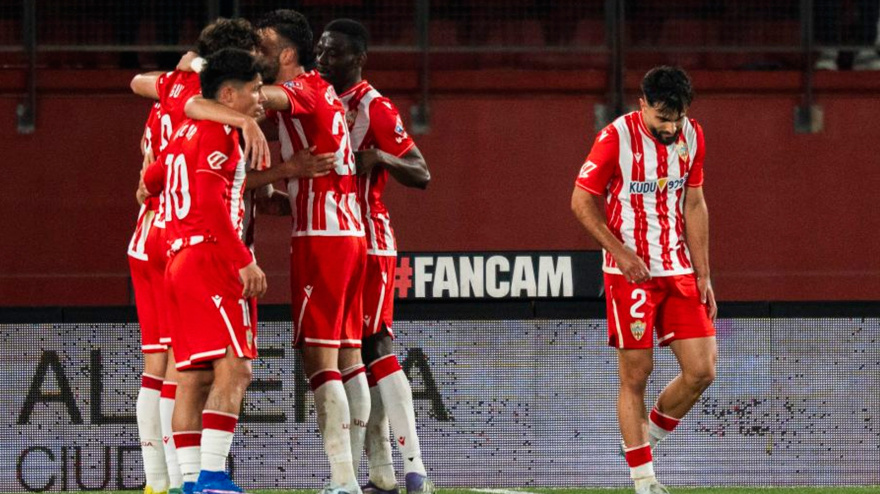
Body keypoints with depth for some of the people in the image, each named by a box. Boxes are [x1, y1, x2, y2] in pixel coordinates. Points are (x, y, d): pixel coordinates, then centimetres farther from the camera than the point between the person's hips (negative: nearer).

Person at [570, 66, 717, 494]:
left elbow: (694, 205, 12)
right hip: (630, 273, -5)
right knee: (635, 375, -3)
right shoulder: (616, 138, -12)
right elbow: (582, 201, -6)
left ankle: (650, 433, 22)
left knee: (701, 371, -3)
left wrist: (703, 275, 10)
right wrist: (621, 252, -15)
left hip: (679, 271, 5)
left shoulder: (691, 136, 4)